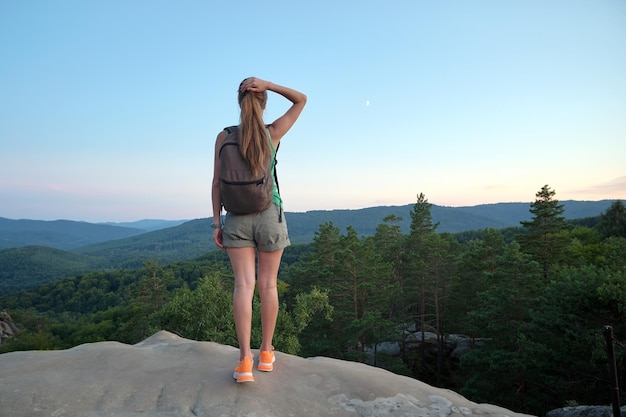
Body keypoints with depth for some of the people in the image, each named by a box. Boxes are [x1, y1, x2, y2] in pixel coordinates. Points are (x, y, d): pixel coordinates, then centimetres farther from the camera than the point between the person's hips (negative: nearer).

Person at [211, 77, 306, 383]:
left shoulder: (224, 136, -1)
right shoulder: (273, 133, -3)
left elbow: (217, 183, -2)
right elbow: (301, 99, 8)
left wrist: (216, 223, 3)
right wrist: (267, 84, -3)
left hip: (237, 219, 1)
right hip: (270, 216, 0)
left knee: (244, 285, -4)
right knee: (268, 285, 8)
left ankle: (245, 360, -12)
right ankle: (265, 353, 17)